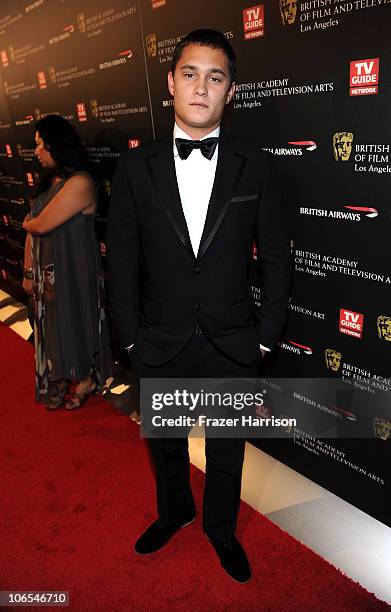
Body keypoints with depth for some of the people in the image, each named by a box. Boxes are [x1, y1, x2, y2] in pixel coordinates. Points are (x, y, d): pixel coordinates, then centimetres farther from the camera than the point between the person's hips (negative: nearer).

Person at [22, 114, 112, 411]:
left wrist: (28, 222, 0)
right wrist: (29, 272, 7)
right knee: (54, 328, 20)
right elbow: (32, 232, 7)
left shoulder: (79, 183, -21)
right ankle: (61, 379, 40)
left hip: (74, 273, -7)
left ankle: (86, 381, 34)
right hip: (46, 272, 8)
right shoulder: (49, 181, 6)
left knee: (77, 326, 11)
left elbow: (40, 225, -22)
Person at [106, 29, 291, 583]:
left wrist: (266, 336, -4)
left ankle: (221, 529, 47)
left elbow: (276, 258, -2)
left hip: (233, 347, 0)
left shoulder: (256, 167, -5)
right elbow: (122, 260, -1)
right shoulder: (135, 167, -4)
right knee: (165, 443, 23)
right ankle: (174, 511, 54)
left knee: (226, 451, 19)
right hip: (159, 347, 1)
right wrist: (131, 335, -2)